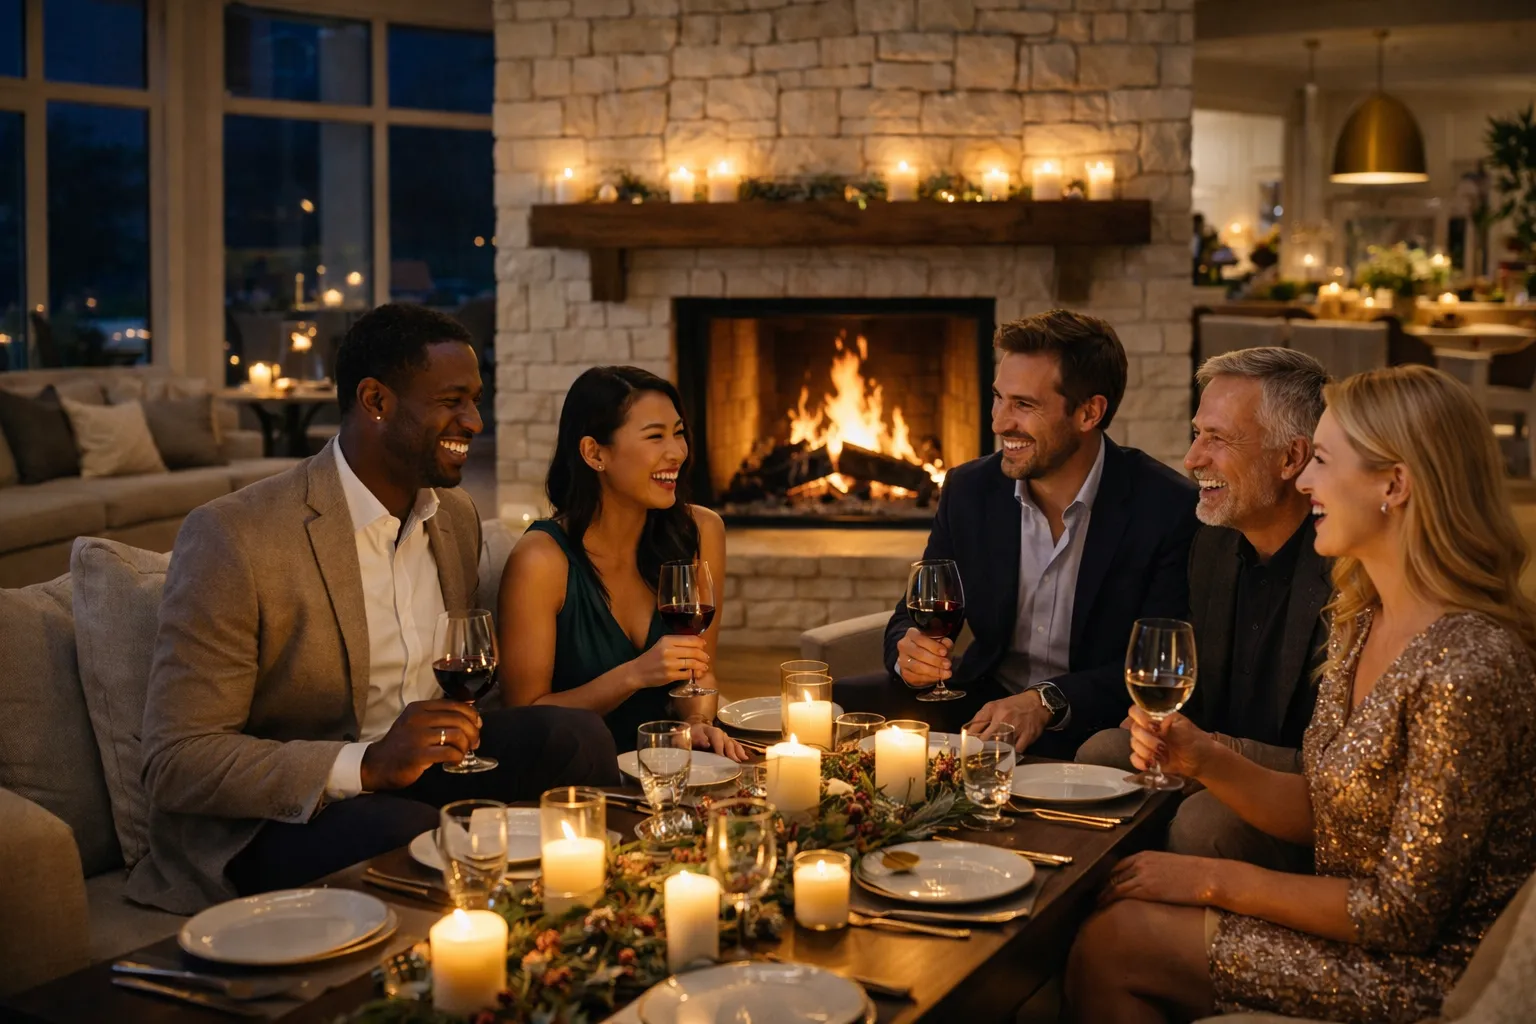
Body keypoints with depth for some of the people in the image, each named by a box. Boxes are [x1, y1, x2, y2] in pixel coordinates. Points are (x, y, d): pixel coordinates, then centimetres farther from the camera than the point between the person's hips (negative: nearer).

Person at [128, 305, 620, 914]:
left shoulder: (456, 516, 7)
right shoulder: (233, 538, -17)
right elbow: (175, 763, -19)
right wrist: (366, 765, -32)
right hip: (261, 824, -7)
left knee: (577, 738, -16)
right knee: (417, 834, -36)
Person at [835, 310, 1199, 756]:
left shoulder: (1169, 508, -13)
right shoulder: (969, 489, 1)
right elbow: (912, 617, 8)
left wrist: (1049, 703, -30)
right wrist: (910, 652, -17)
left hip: (1089, 727, -3)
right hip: (980, 704, 4)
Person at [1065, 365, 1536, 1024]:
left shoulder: (1465, 667, -27)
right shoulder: (1359, 623, 3)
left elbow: (1404, 915, -23)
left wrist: (1215, 881, -15)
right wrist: (1204, 760, -8)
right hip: (1356, 919, 8)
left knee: (1110, 946, -7)